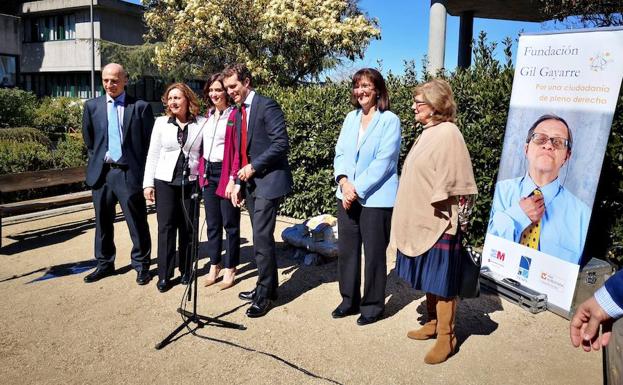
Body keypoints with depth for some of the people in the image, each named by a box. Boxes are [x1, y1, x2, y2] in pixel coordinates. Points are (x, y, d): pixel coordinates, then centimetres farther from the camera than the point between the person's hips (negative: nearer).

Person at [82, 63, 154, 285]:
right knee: (102, 221, 12)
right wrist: (96, 163, 11)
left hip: (129, 172, -3)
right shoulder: (92, 106, 9)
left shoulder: (140, 107, -1)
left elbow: (150, 141, -1)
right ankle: (104, 264, 27)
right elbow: (89, 141, 17)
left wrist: (144, 171, -3)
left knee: (137, 222, 2)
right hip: (101, 173, 4)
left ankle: (141, 265, 16)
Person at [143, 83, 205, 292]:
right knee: (166, 228, 1)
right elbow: (153, 154, 5)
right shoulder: (161, 122, 4)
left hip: (191, 182, 0)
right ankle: (164, 275, 11)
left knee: (188, 228, 7)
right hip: (165, 181, 1)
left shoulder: (202, 123, 0)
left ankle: (185, 271, 22)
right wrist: (148, 183, 0)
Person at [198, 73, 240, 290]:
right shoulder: (208, 116, 13)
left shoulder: (234, 116, -8)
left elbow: (238, 150, -13)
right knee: (212, 223, 11)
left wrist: (233, 179, -17)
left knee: (230, 223, 3)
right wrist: (201, 171, 8)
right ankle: (214, 265, 23)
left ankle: (230, 268, 15)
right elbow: (203, 146, 16)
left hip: (225, 173, -6)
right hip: (208, 173, 6)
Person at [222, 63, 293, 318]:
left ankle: (265, 294, 5)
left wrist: (253, 166, -16)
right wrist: (239, 183, 12)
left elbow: (281, 144, -17)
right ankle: (268, 287, 26)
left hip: (268, 182, -8)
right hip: (251, 183, 8)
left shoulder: (266, 106, -10)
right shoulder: (240, 111, 16)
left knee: (262, 239, -7)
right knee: (261, 238, 14)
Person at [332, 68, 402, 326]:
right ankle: (349, 300, 29)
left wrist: (357, 189, -17)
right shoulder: (351, 118, 12)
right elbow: (340, 153, 8)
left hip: (375, 198, -6)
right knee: (346, 250, 12)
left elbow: (383, 161, -14)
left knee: (374, 253, 4)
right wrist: (344, 181, -10)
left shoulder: (389, 120, -7)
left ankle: (373, 305, 21)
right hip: (347, 195, 6)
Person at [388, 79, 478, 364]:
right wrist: (409, 220, 16)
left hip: (437, 223, -9)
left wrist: (443, 220, -17)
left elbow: (450, 184, -17)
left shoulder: (448, 134, -15)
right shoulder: (427, 133, 12)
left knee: (440, 281, 1)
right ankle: (432, 323, 33)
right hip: (419, 221, 9)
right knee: (427, 278, 18)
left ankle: (446, 336, 14)